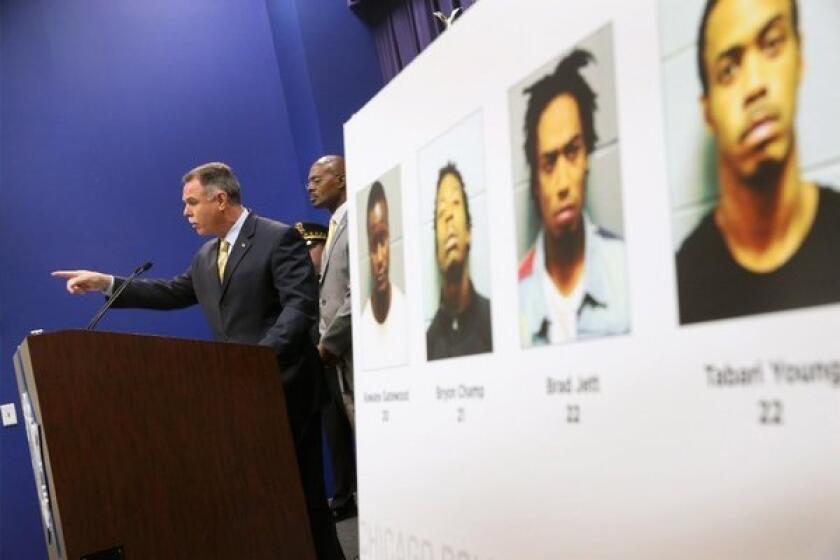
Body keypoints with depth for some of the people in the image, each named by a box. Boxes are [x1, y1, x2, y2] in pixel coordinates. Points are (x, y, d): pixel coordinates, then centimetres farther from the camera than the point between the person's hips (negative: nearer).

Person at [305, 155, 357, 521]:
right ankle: (344, 498, 26)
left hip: (349, 349, -9)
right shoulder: (335, 225, 17)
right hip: (330, 349, 9)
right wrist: (323, 339, 6)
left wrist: (330, 341, -16)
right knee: (336, 431, 15)